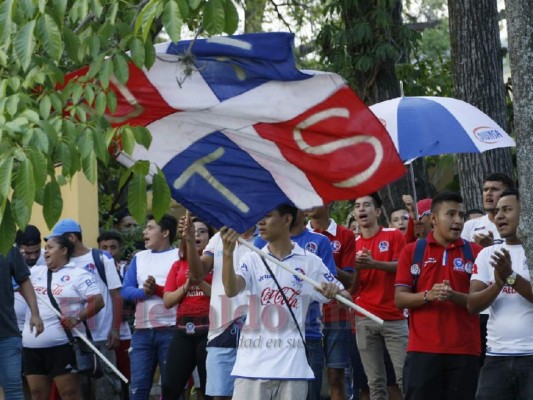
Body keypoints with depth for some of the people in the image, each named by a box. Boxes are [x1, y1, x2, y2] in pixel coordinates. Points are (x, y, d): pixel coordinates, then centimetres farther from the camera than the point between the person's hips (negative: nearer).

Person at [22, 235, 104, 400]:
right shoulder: (35, 272, 16)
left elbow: (98, 301, -10)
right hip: (32, 345, 7)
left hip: (63, 344, -7)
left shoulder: (78, 275, -2)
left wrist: (77, 319, -21)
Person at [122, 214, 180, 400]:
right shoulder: (139, 258, 17)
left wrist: (158, 289, -19)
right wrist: (144, 292, -12)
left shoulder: (179, 256, 1)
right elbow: (126, 290, 7)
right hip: (142, 331, 5)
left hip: (170, 331, -5)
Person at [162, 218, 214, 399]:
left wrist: (200, 283, -17)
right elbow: (167, 301, 8)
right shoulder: (178, 265, 15)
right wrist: (186, 287, -7)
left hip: (209, 329, -5)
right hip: (183, 330, 5)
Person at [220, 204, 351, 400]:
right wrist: (228, 253, -26)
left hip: (291, 367, -1)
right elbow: (231, 290, -11)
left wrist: (336, 292, -17)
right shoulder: (252, 259, 7)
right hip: (252, 365, 1)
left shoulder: (310, 262, 4)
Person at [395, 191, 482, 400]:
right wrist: (428, 295, -16)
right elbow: (400, 299, 3)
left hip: (464, 351, 1)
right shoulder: (412, 251, 6)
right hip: (422, 349, -1)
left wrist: (454, 296, -17)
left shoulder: (475, 253, 6)